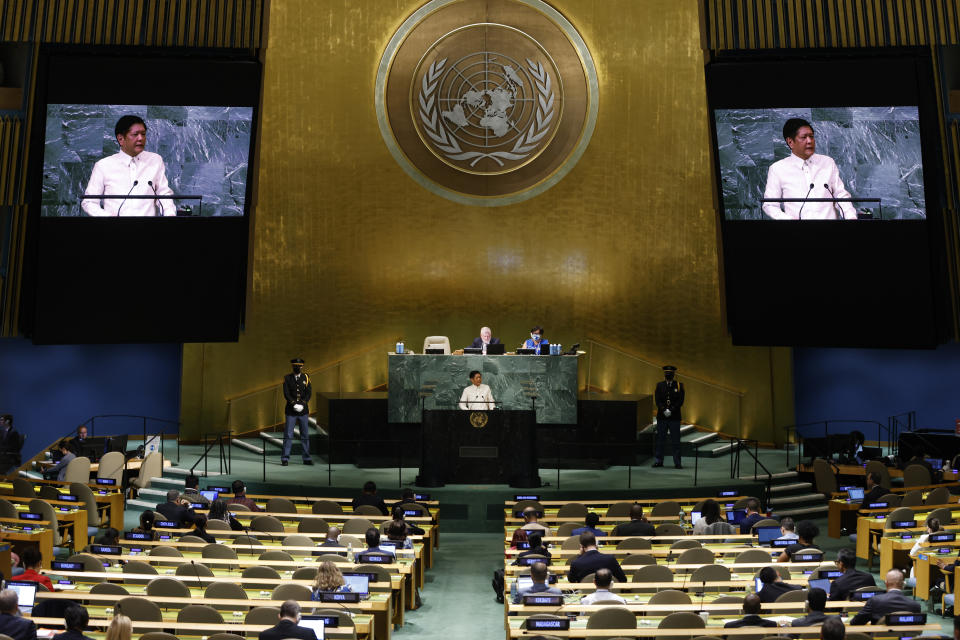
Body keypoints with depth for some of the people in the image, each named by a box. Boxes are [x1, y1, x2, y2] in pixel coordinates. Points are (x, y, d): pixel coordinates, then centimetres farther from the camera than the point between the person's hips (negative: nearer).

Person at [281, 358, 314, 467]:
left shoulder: (306, 377, 7)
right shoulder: (287, 378, 3)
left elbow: (309, 392, -1)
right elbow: (286, 393, -6)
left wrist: (302, 404, -15)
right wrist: (294, 404, -17)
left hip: (303, 410, 2)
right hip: (291, 411, -2)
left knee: (305, 435, 6)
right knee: (288, 435, -2)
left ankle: (306, 458, 14)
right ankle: (285, 458, 5)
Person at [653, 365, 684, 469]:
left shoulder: (679, 385, 4)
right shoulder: (659, 385, 8)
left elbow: (680, 401, -4)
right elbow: (657, 400, -1)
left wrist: (671, 410, -14)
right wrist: (664, 410, -14)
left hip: (674, 417, -1)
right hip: (661, 417, 1)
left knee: (675, 441, 1)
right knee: (660, 440, 6)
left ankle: (677, 463, 6)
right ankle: (658, 461, 14)